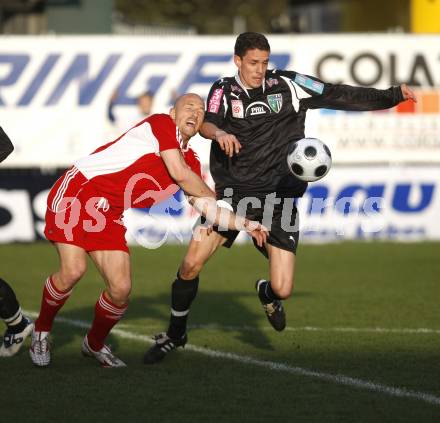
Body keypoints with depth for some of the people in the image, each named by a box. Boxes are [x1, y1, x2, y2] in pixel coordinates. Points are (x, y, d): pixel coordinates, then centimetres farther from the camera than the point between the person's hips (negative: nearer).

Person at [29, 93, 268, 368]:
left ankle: (95, 344, 23)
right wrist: (211, 193, 1)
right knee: (73, 270, -24)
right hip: (75, 192, -7)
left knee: (121, 288, -6)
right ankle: (41, 331, 3)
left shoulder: (191, 162, 13)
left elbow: (207, 209, 15)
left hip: (108, 216, 7)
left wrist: (246, 224, 2)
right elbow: (178, 172, -18)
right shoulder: (162, 123, -9)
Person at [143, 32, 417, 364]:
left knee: (283, 289, -9)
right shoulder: (224, 91, 2)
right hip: (233, 195, 0)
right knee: (191, 265, -9)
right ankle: (175, 334, 17)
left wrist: (394, 95, -5)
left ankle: (267, 293, 31)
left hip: (277, 200, 0)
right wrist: (219, 133, -39)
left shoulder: (288, 85, 1)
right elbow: (206, 123, -16)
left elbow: (342, 96, 2)